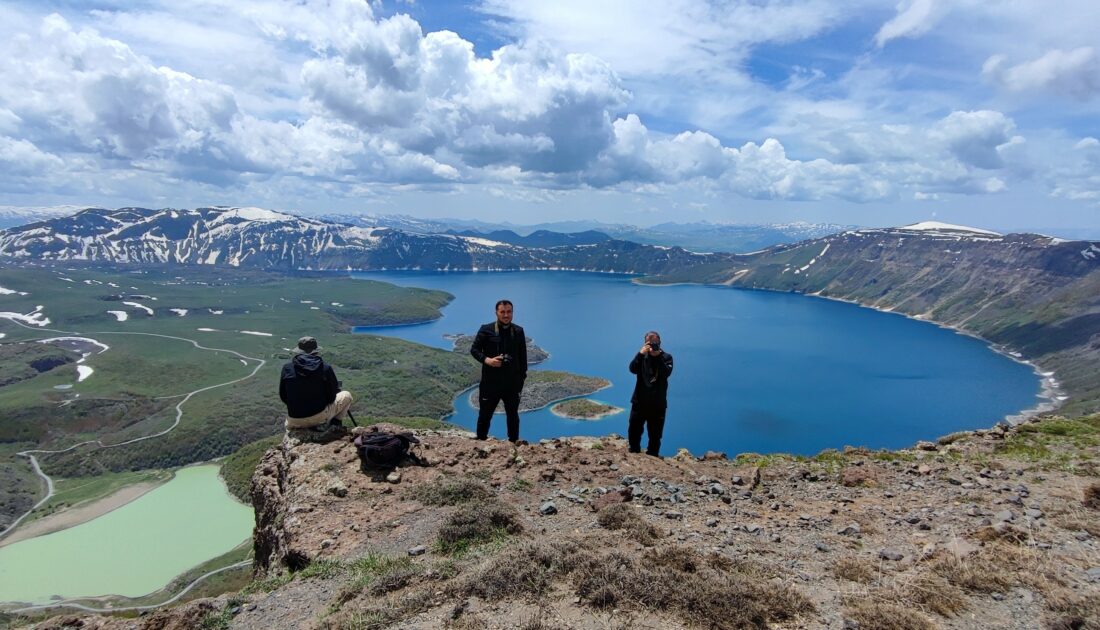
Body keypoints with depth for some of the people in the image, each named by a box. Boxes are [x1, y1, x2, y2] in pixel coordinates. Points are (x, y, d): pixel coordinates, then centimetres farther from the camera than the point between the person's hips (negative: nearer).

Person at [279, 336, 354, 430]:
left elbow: (283, 397, 3)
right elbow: (331, 398, -4)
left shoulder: (287, 367, -5)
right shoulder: (326, 368, -11)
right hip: (319, 417, -4)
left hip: (294, 422, 4)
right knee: (346, 395, 19)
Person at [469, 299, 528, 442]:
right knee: (485, 415, 7)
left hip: (512, 382, 2)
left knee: (513, 415, 13)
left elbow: (522, 356, 9)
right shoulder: (486, 330, -5)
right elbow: (474, 349, -2)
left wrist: (522, 376, 8)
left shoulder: (519, 331, 3)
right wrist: (486, 360, -19)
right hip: (490, 381, -2)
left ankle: (514, 443, 26)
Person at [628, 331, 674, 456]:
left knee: (655, 433, 5)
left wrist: (658, 356, -23)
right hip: (640, 401, 2)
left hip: (658, 403, -2)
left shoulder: (666, 357, -1)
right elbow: (633, 369, -12)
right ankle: (634, 454, 22)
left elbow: (667, 373, -19)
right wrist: (640, 354, -22)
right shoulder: (642, 355, 5)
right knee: (633, 430, 5)